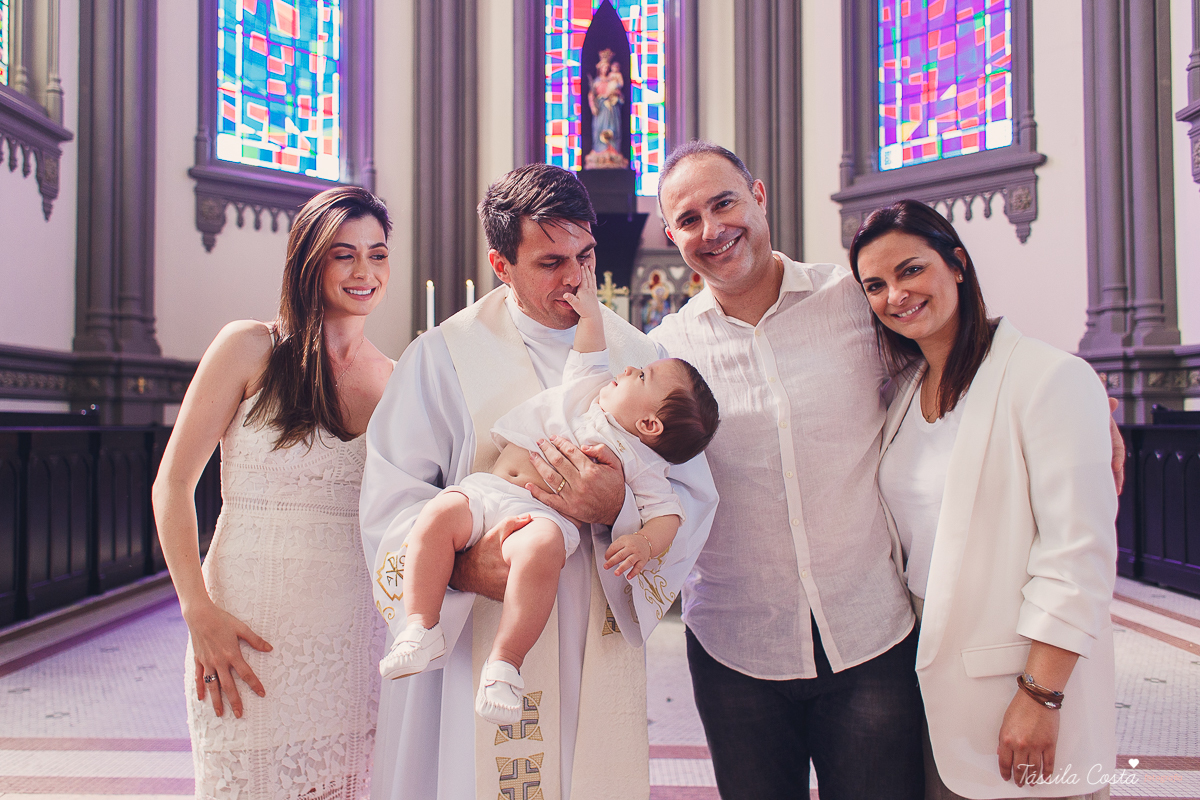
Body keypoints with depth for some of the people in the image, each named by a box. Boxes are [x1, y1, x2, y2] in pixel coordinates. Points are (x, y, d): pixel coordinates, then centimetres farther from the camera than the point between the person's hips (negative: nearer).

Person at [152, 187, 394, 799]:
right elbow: (172, 484, -3)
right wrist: (199, 611, -11)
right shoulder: (250, 347, -2)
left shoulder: (392, 380, 8)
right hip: (251, 633, -2)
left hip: (354, 643, 3)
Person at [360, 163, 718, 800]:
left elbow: (693, 496, -1)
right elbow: (391, 499, -8)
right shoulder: (443, 356, -2)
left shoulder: (638, 358, 5)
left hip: (600, 648, 2)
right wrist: (461, 563, -27)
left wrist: (618, 509, -22)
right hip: (475, 639, -2)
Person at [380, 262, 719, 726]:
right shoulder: (587, 387, 24)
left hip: (545, 515, -5)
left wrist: (644, 544, -18)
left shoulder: (639, 462, 8)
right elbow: (589, 353, 40)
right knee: (440, 513, -24)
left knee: (541, 547, -39)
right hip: (486, 491, 6)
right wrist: (590, 313, 33)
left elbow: (668, 513, 1)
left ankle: (505, 664, -27)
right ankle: (421, 628, -14)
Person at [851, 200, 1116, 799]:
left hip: (1017, 678, -5)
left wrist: (1040, 697, -17)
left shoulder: (1051, 377, -13)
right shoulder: (902, 391, 8)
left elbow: (1079, 554, -16)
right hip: (926, 670, 6)